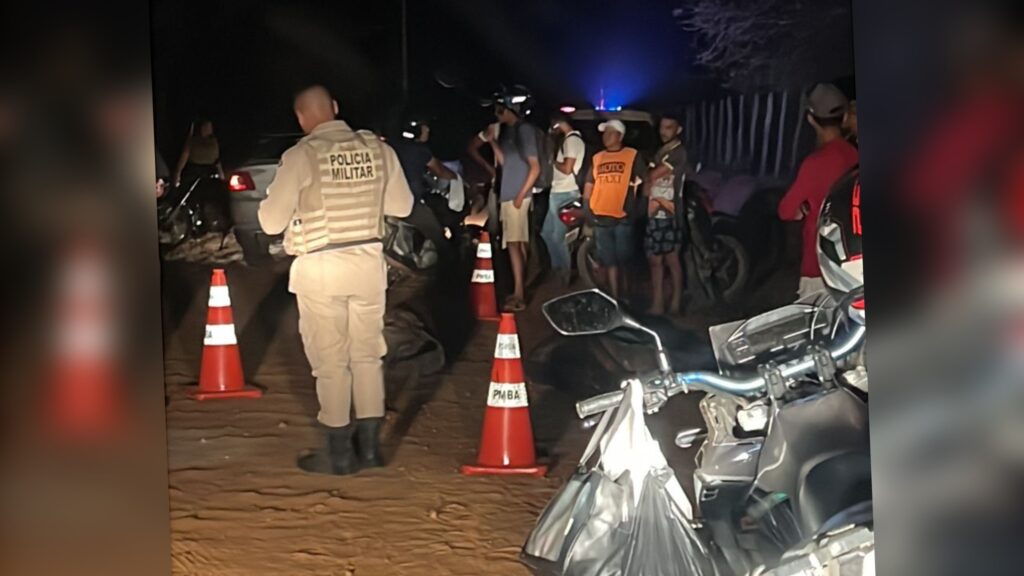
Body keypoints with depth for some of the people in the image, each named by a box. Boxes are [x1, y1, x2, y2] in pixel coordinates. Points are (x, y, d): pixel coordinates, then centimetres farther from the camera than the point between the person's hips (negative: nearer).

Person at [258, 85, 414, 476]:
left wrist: (301, 202, 11)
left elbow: (271, 222, -9)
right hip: (368, 261, 4)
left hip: (321, 268, -4)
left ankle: (339, 454, 14)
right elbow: (402, 205, 9)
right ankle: (370, 446, 22)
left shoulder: (301, 156, -13)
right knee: (367, 354, 15)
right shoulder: (376, 148, 0)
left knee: (331, 360, 6)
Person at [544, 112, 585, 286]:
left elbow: (567, 169, -21)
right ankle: (558, 268, 23)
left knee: (558, 236, -4)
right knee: (547, 232, 16)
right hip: (559, 193, 10)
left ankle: (565, 274, 5)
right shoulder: (571, 139, 17)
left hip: (564, 194, -10)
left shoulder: (572, 139, -14)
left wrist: (552, 161, -6)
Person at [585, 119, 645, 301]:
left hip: (623, 217, -4)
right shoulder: (597, 158, 14)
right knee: (609, 261, 8)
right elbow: (589, 186, 18)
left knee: (624, 260, 0)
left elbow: (641, 183, -1)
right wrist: (586, 208, 8)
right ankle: (614, 298, 14)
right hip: (601, 217, 4)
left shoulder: (632, 156, 0)